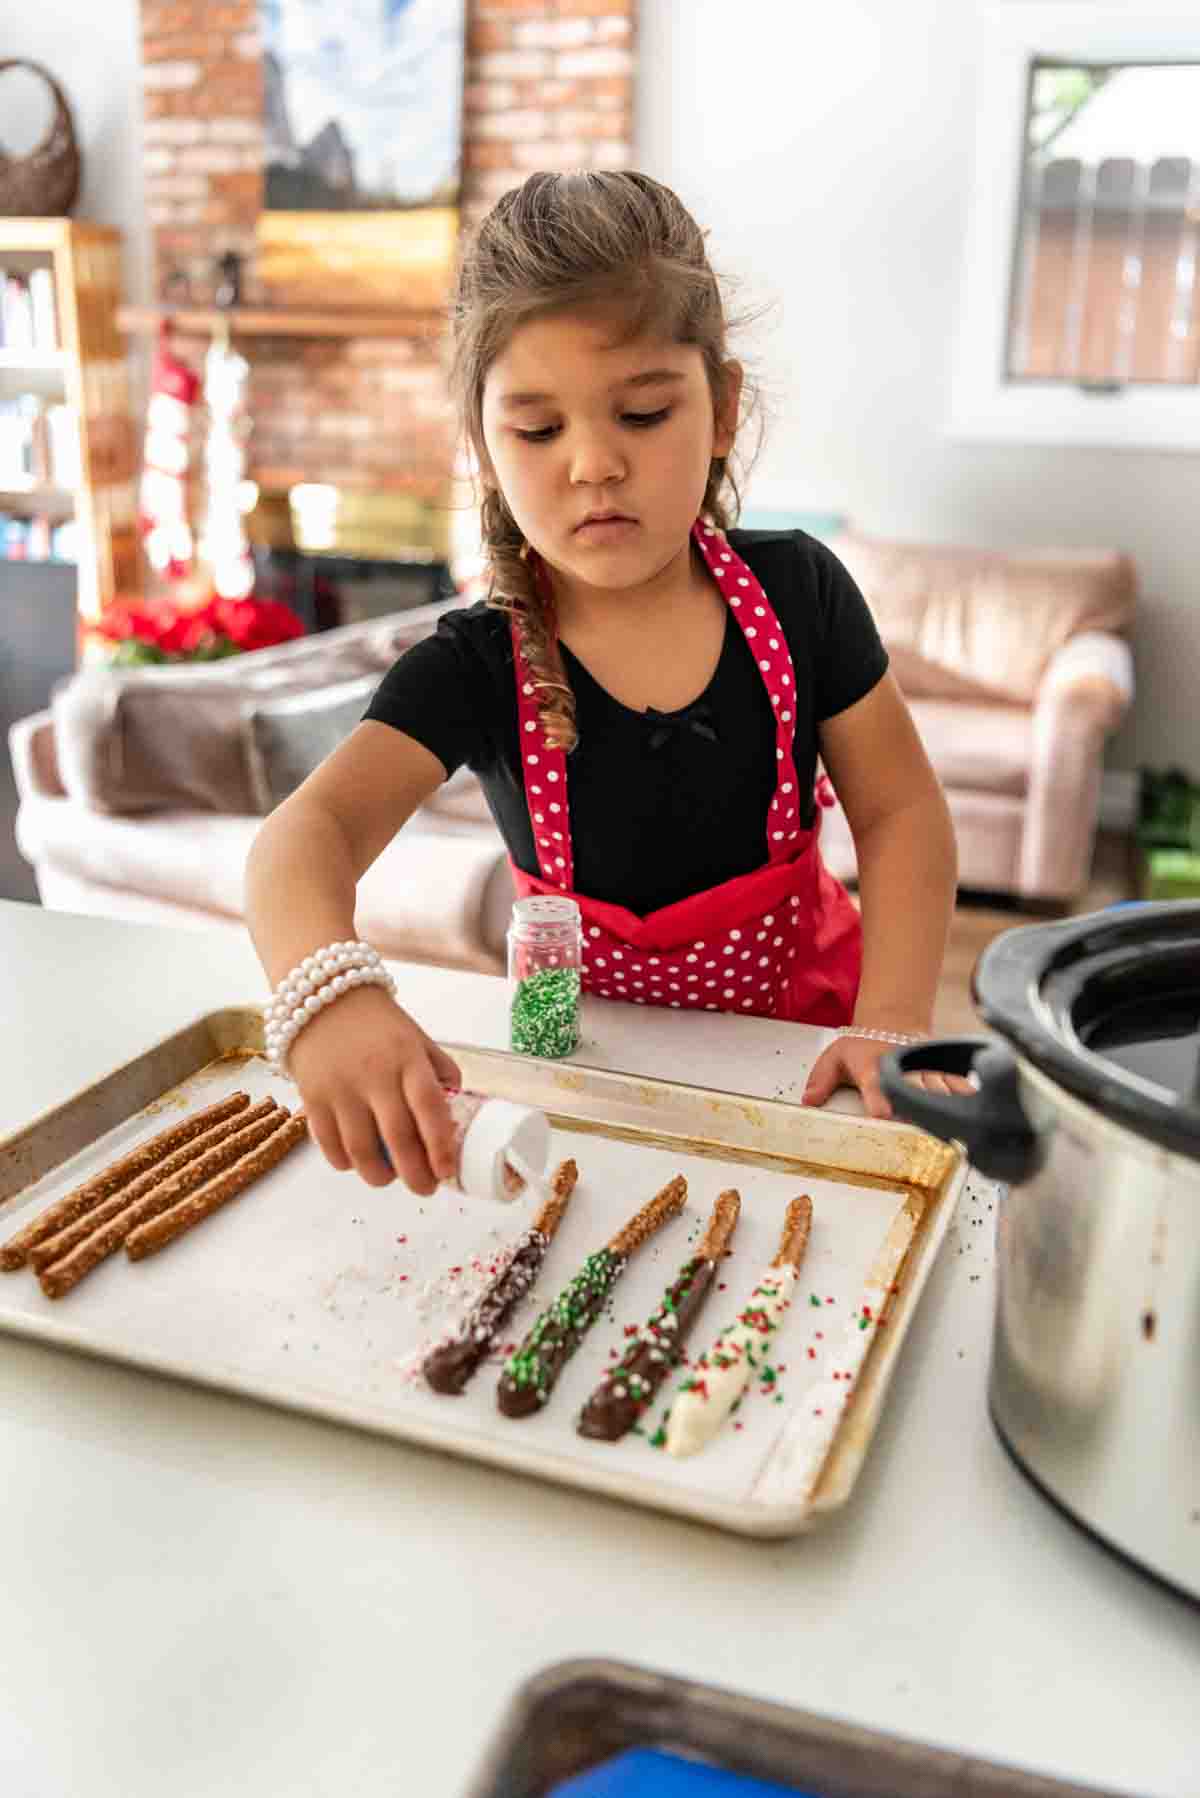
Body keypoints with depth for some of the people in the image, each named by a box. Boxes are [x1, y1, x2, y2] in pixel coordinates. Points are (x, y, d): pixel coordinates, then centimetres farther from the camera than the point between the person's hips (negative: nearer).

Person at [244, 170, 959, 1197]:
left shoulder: (797, 592, -11)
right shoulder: (474, 668, -16)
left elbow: (901, 810, -6)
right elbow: (309, 831, -29)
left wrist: (892, 1023, -19)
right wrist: (329, 990, -52)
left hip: (793, 1025, 0)